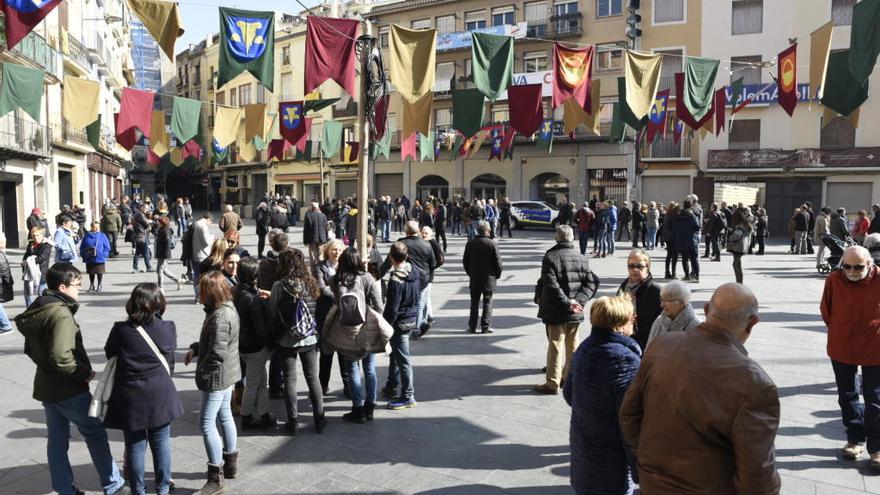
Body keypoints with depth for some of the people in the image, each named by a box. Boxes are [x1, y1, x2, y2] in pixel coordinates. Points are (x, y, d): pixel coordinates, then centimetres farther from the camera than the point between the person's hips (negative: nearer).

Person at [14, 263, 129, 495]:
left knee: (57, 440, 15)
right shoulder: (61, 315, -24)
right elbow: (61, 357, -31)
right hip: (69, 390, -9)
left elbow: (30, 349, 15)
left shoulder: (36, 311, 6)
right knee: (96, 435, 4)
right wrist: (84, 374, -18)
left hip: (45, 386, 9)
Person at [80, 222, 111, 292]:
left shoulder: (102, 236, -3)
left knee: (99, 272, 7)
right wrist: (84, 255, -1)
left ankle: (100, 285, 22)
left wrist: (104, 255, -12)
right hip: (89, 259, 2)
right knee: (91, 272, 13)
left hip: (100, 258, -2)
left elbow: (107, 247, -2)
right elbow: (82, 247, 9)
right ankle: (92, 285, 27)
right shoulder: (87, 236, 2)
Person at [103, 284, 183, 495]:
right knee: (161, 443, 14)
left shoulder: (120, 330, -11)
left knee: (135, 446, 12)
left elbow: (110, 354, 6)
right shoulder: (168, 329, -8)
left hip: (130, 397, -1)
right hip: (160, 395, 1)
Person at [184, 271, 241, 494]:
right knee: (225, 416, 20)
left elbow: (218, 352, -27)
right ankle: (230, 463, 33)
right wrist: (195, 348, 3)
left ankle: (216, 476, 4)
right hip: (227, 375, 10)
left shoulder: (220, 316, -26)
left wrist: (202, 373, -13)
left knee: (206, 424, -3)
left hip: (217, 377, -10)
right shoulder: (225, 308, 6)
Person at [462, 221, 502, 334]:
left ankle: (472, 326, 13)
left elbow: (465, 261, 4)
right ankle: (485, 326, 6)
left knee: (474, 302, 12)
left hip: (474, 278, 3)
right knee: (487, 302, 7)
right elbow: (497, 262, -9)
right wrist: (497, 275, 6)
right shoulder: (492, 244, -12)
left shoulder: (470, 243, -2)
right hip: (489, 278, -3)